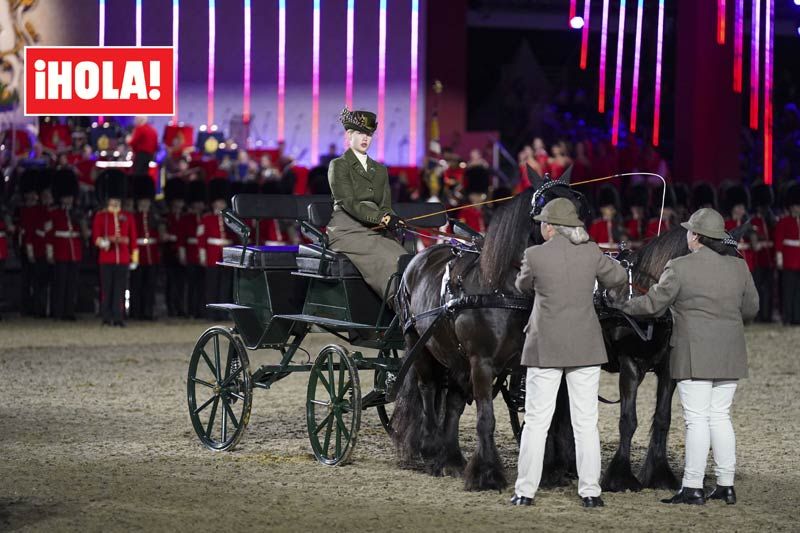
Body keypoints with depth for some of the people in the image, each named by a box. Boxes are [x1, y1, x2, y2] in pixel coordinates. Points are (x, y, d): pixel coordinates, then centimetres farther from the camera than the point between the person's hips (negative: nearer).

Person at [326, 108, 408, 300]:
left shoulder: (380, 170, 22)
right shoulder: (339, 165, 4)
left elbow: (385, 205, 14)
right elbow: (349, 203, -9)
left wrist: (391, 219, -11)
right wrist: (382, 218, -21)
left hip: (375, 233, 6)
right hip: (347, 231, -6)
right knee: (387, 260, -30)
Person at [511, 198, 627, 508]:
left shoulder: (535, 256, -10)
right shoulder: (591, 252, -3)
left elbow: (523, 286, 8)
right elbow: (617, 277, 12)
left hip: (545, 348, -2)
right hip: (585, 348, 2)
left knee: (536, 422, 5)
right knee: (586, 422, 6)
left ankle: (525, 492, 5)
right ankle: (589, 492, 5)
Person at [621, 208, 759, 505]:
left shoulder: (679, 268, -10)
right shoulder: (739, 268, 6)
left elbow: (653, 304, -6)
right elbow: (750, 309, 14)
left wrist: (622, 306, 9)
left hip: (694, 355, -5)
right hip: (729, 356, 5)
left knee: (696, 419, -4)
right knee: (720, 417, 12)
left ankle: (693, 488, -4)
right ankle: (726, 486, 12)